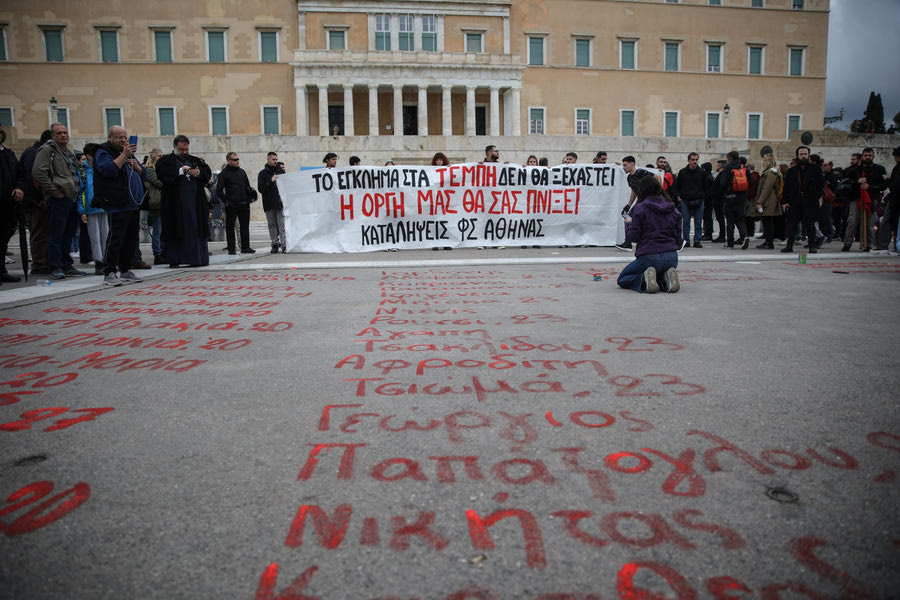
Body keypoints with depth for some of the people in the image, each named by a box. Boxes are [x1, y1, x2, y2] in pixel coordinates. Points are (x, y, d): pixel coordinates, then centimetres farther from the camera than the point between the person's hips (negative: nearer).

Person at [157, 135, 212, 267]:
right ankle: (174, 260, 4)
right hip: (175, 203, -3)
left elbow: (208, 172, 10)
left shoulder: (195, 160, 19)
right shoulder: (165, 160, 6)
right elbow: (161, 173, -11)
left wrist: (198, 173, -10)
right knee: (175, 231, -2)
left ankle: (198, 258, 6)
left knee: (196, 230, 2)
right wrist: (180, 170, -17)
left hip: (196, 202, 3)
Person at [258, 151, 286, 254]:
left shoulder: (280, 170, 13)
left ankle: (284, 244, -9)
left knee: (282, 224, -7)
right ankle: (275, 244, 12)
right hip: (269, 204, 0)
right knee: (272, 225, 5)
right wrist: (271, 181, -14)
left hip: (280, 203, 0)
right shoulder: (263, 173, 7)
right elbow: (261, 188, -4)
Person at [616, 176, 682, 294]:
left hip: (649, 257, -5)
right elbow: (678, 239, 11)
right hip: (672, 258, 5)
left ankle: (644, 279, -15)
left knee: (622, 280, 16)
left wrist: (628, 223, 12)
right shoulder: (673, 209, 11)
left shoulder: (640, 208, -5)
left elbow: (633, 237, -6)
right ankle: (665, 279, -1)